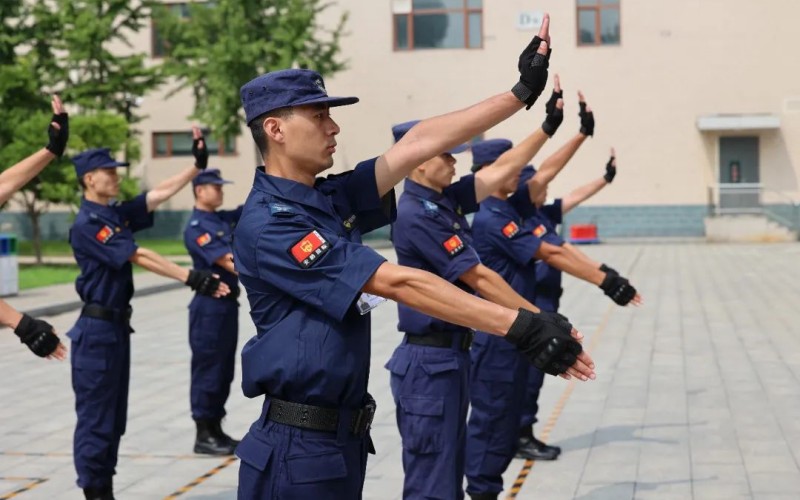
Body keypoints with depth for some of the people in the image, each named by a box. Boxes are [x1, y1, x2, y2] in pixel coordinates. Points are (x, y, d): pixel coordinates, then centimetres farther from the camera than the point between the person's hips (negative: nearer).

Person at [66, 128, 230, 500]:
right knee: (96, 415, -3)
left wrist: (197, 165, 0)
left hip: (118, 326, 9)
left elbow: (161, 193, 9)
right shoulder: (87, 224, -16)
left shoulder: (118, 214, 9)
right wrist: (191, 278, -27)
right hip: (97, 329, -9)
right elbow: (140, 257, -23)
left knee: (115, 415, 14)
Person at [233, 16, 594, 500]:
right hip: (298, 446, -8)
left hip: (345, 435, 8)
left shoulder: (328, 199, 6)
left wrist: (521, 93, 2)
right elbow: (396, 282, -25)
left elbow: (421, 144, 4)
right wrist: (518, 325, -28)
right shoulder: (266, 224, -19)